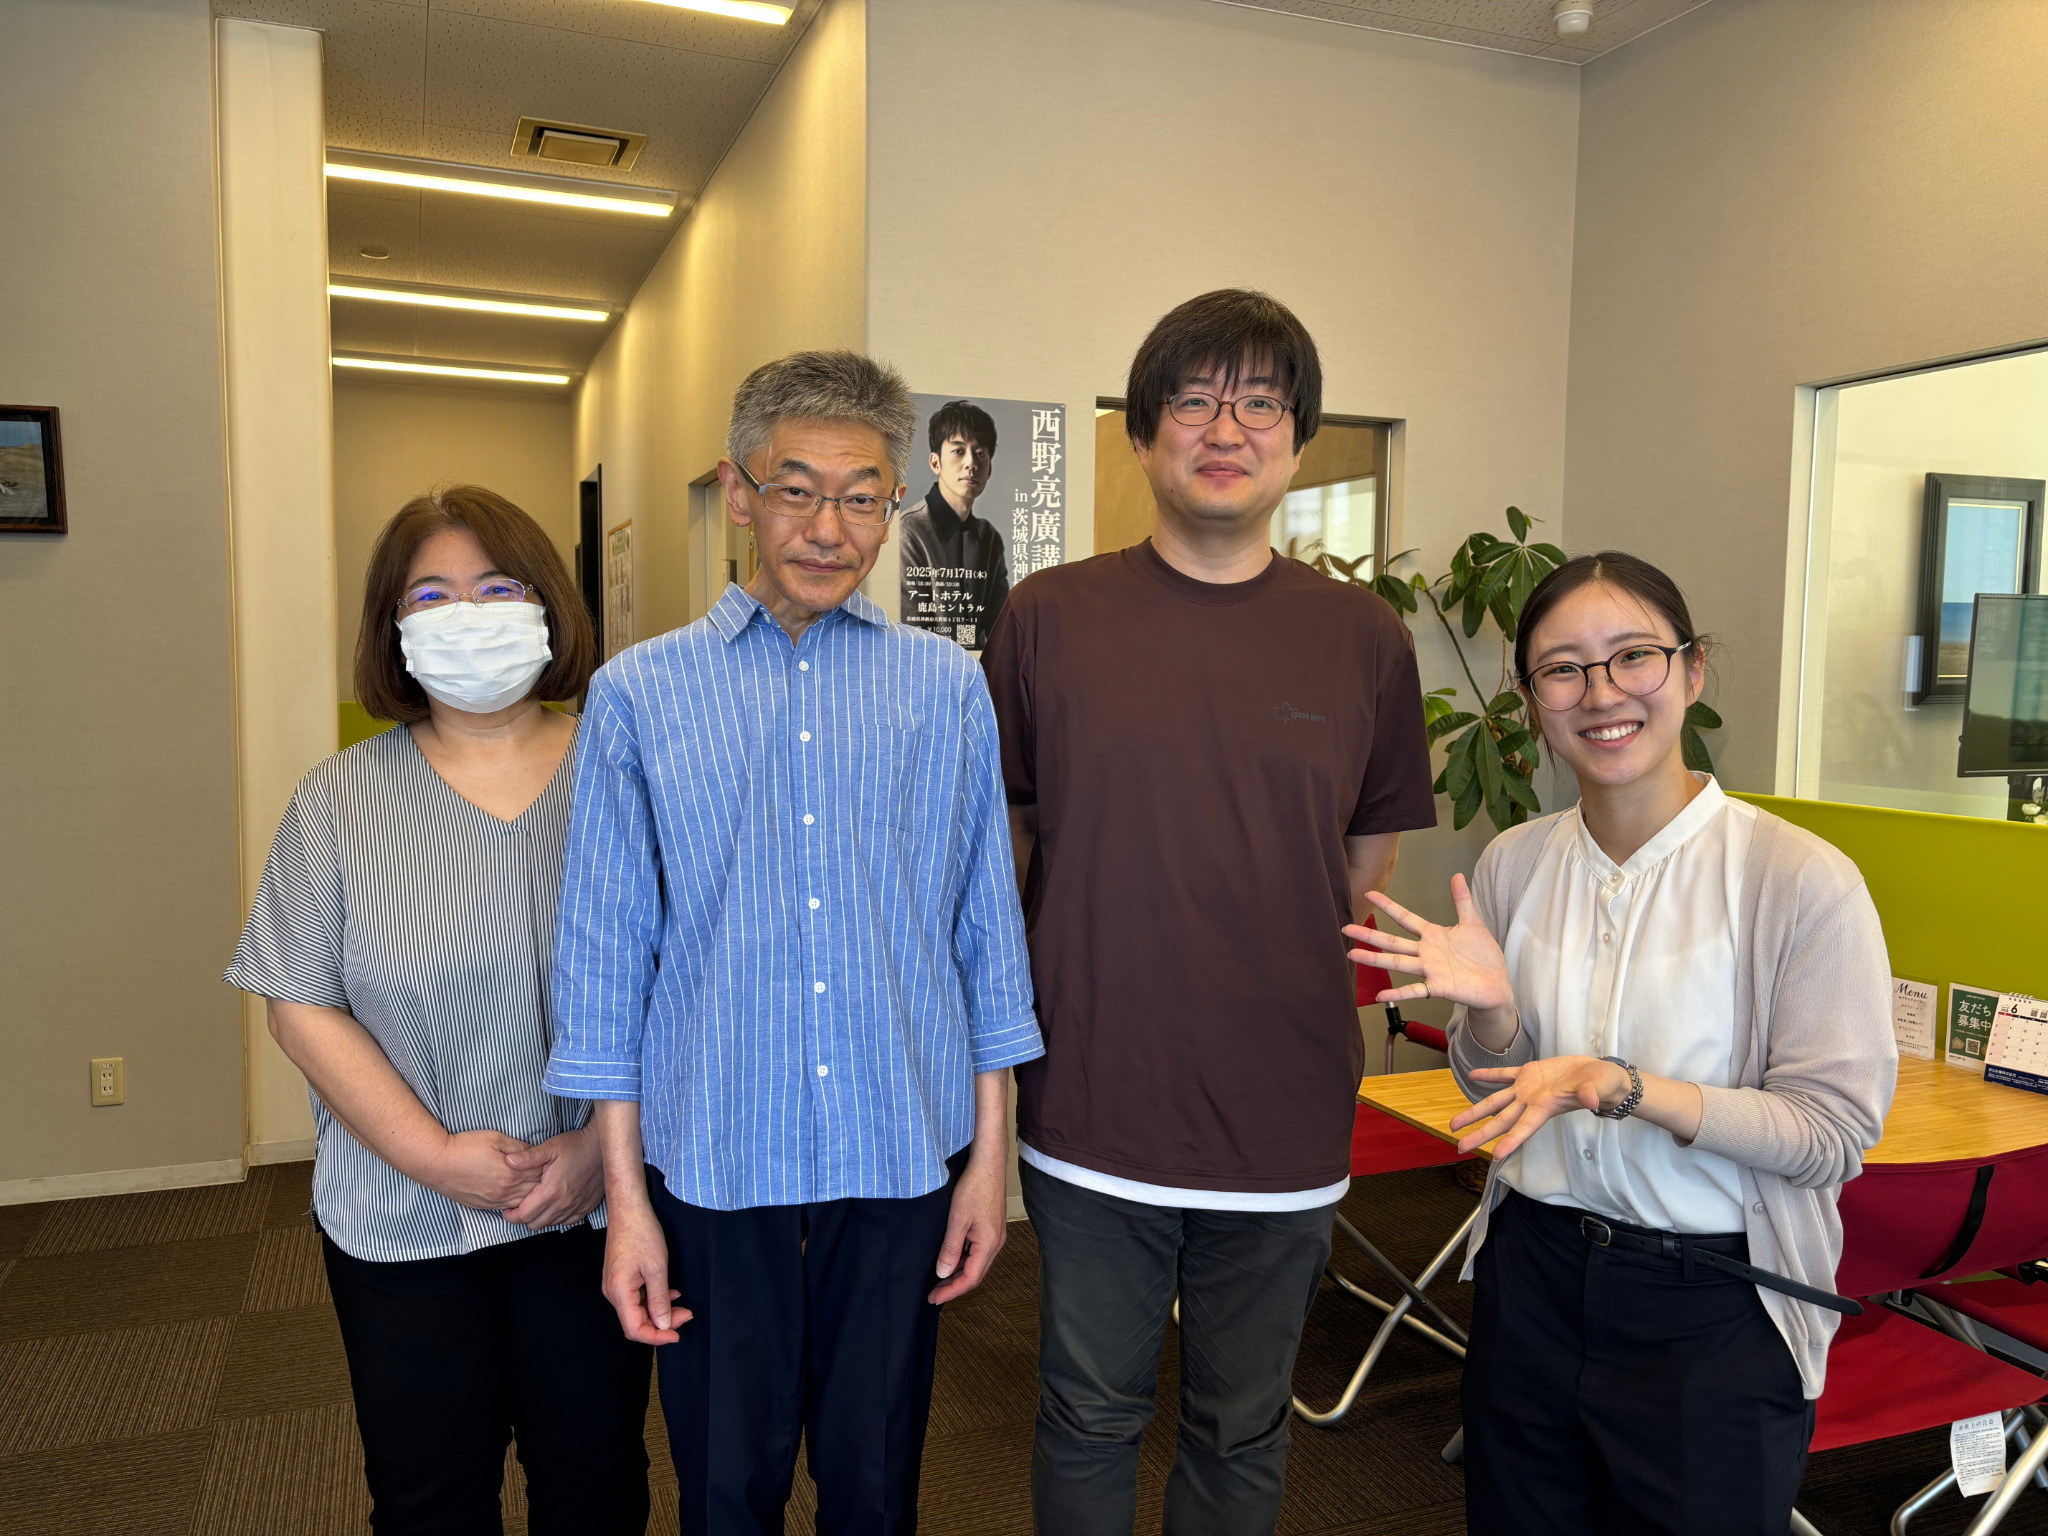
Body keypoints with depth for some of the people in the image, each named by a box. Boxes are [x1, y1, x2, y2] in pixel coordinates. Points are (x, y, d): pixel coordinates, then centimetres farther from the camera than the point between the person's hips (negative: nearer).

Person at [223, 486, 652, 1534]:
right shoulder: (340, 801, -1)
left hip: (595, 1208, 0)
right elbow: (302, 1007, -4)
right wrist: (435, 1155, -12)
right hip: (403, 1221, 1)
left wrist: (605, 1145, -13)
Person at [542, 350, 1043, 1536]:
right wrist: (626, 1195, -1)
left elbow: (986, 932, 4)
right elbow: (607, 959, 0)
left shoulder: (949, 688, 1)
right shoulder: (640, 694, -2)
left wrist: (990, 1153, 3)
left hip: (902, 1152, 1)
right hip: (714, 1158, 0)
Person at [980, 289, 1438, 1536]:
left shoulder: (1365, 639, 0)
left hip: (1285, 1122, 1)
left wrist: (1280, 989, 4)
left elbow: (1370, 869, 10)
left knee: (1244, 1434, 20)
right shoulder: (1049, 618, -4)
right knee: (1089, 1421, 18)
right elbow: (1000, 847, 5)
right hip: (1091, 1112, -1)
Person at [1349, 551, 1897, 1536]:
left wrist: (1622, 1088, -27)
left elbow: (1835, 1130, -14)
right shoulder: (1513, 864, 0)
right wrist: (1489, 1011, -13)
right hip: (1531, 1278, 4)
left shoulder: (1800, 880, -15)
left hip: (1716, 1308, -4)